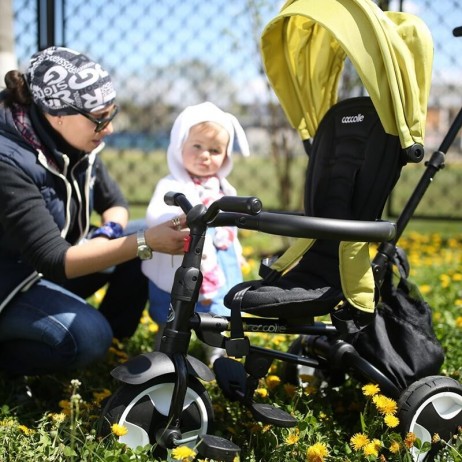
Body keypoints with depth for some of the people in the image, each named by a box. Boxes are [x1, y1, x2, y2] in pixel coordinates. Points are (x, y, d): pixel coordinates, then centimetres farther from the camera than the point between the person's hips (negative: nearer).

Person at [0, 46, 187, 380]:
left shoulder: (74, 142, -8)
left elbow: (115, 203, 6)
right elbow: (54, 260, -35)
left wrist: (109, 232, -18)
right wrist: (145, 243, -41)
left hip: (54, 264, 8)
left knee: (145, 249, -8)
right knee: (88, 337, -30)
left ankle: (115, 338, 6)